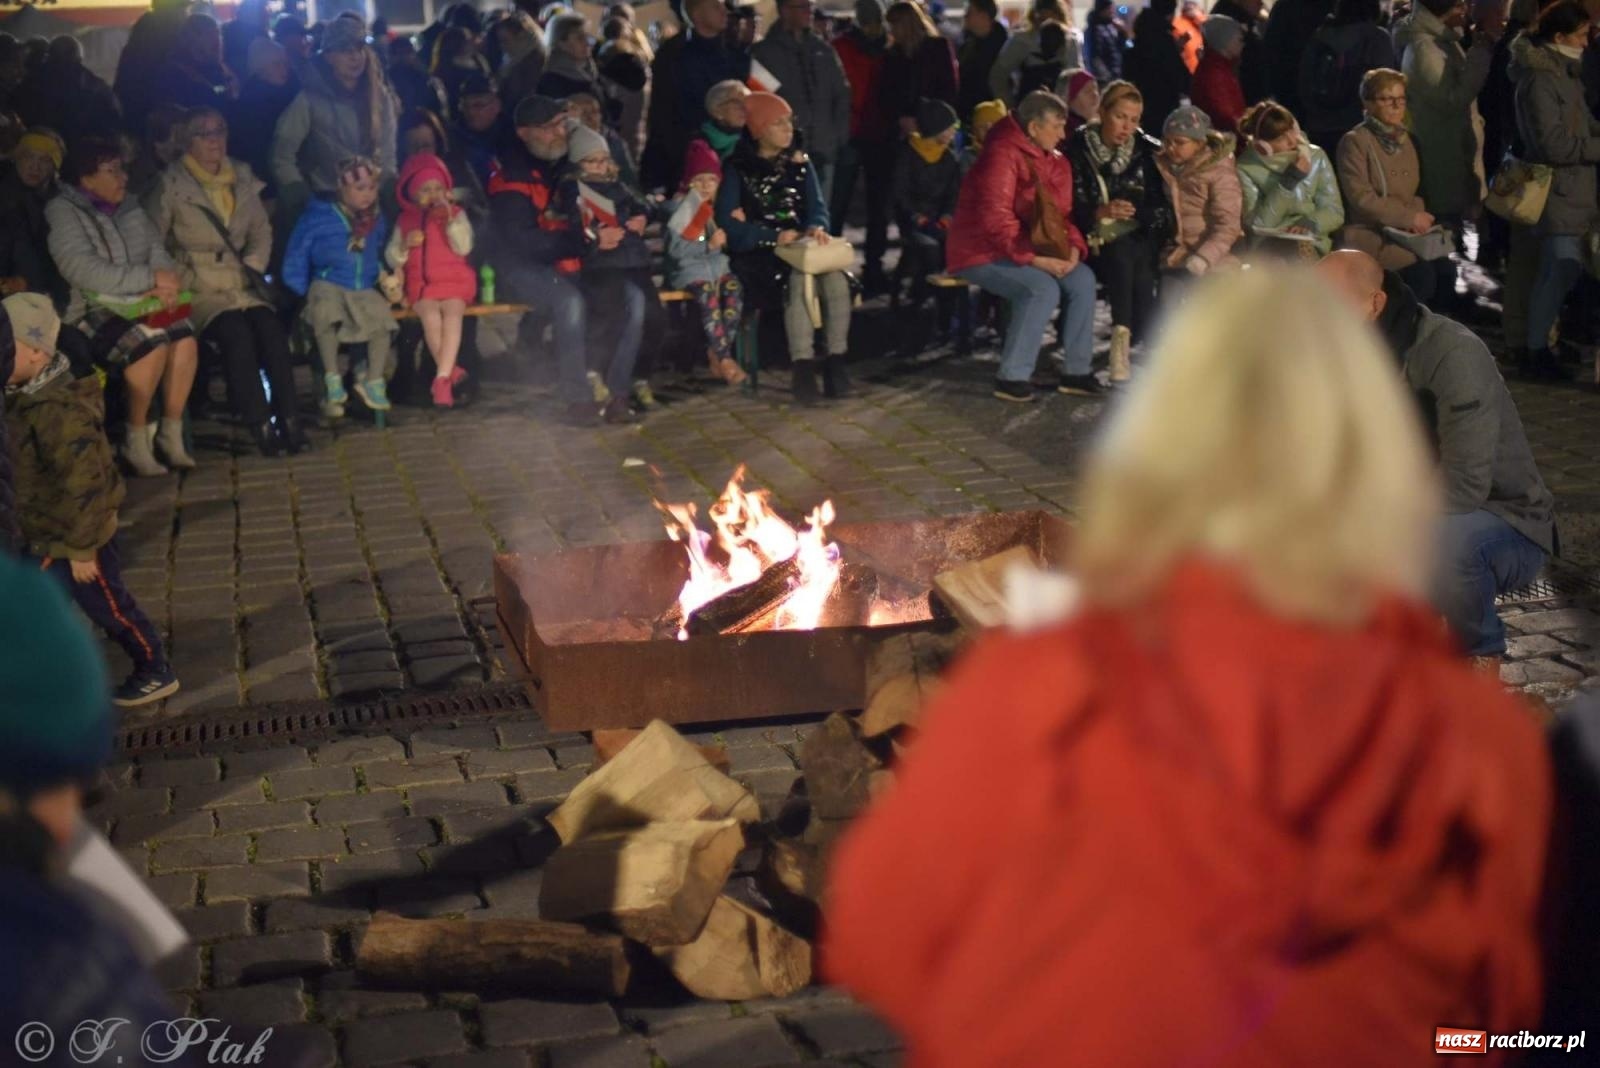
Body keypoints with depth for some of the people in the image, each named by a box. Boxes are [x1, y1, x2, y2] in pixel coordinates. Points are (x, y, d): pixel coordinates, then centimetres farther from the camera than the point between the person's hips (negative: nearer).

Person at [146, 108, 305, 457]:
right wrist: (183, 282, -12)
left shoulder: (243, 179, 13)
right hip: (198, 290, -4)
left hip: (240, 284, 4)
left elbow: (262, 231, 19)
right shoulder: (171, 186, -1)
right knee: (236, 332, -30)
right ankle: (260, 425, -26)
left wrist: (252, 267, 3)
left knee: (271, 327, -25)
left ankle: (289, 419, -24)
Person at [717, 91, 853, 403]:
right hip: (757, 252, -4)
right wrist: (774, 237, -20)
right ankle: (803, 365, -35)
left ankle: (836, 359, -25)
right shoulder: (738, 168, 1)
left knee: (836, 277, -28)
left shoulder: (800, 162, 16)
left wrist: (816, 227, -18)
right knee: (801, 278, -34)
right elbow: (728, 223, -9)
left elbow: (817, 205, 8)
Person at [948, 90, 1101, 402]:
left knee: (1083, 279, -10)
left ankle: (1075, 371, -3)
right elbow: (995, 217, -26)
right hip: (982, 253, -8)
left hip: (1029, 253, 8)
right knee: (1043, 288, -29)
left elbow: (1063, 213, 12)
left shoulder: (1056, 162, 8)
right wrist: (1032, 258, -28)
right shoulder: (1003, 154, -19)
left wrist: (1073, 247, -9)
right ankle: (1013, 377, -21)